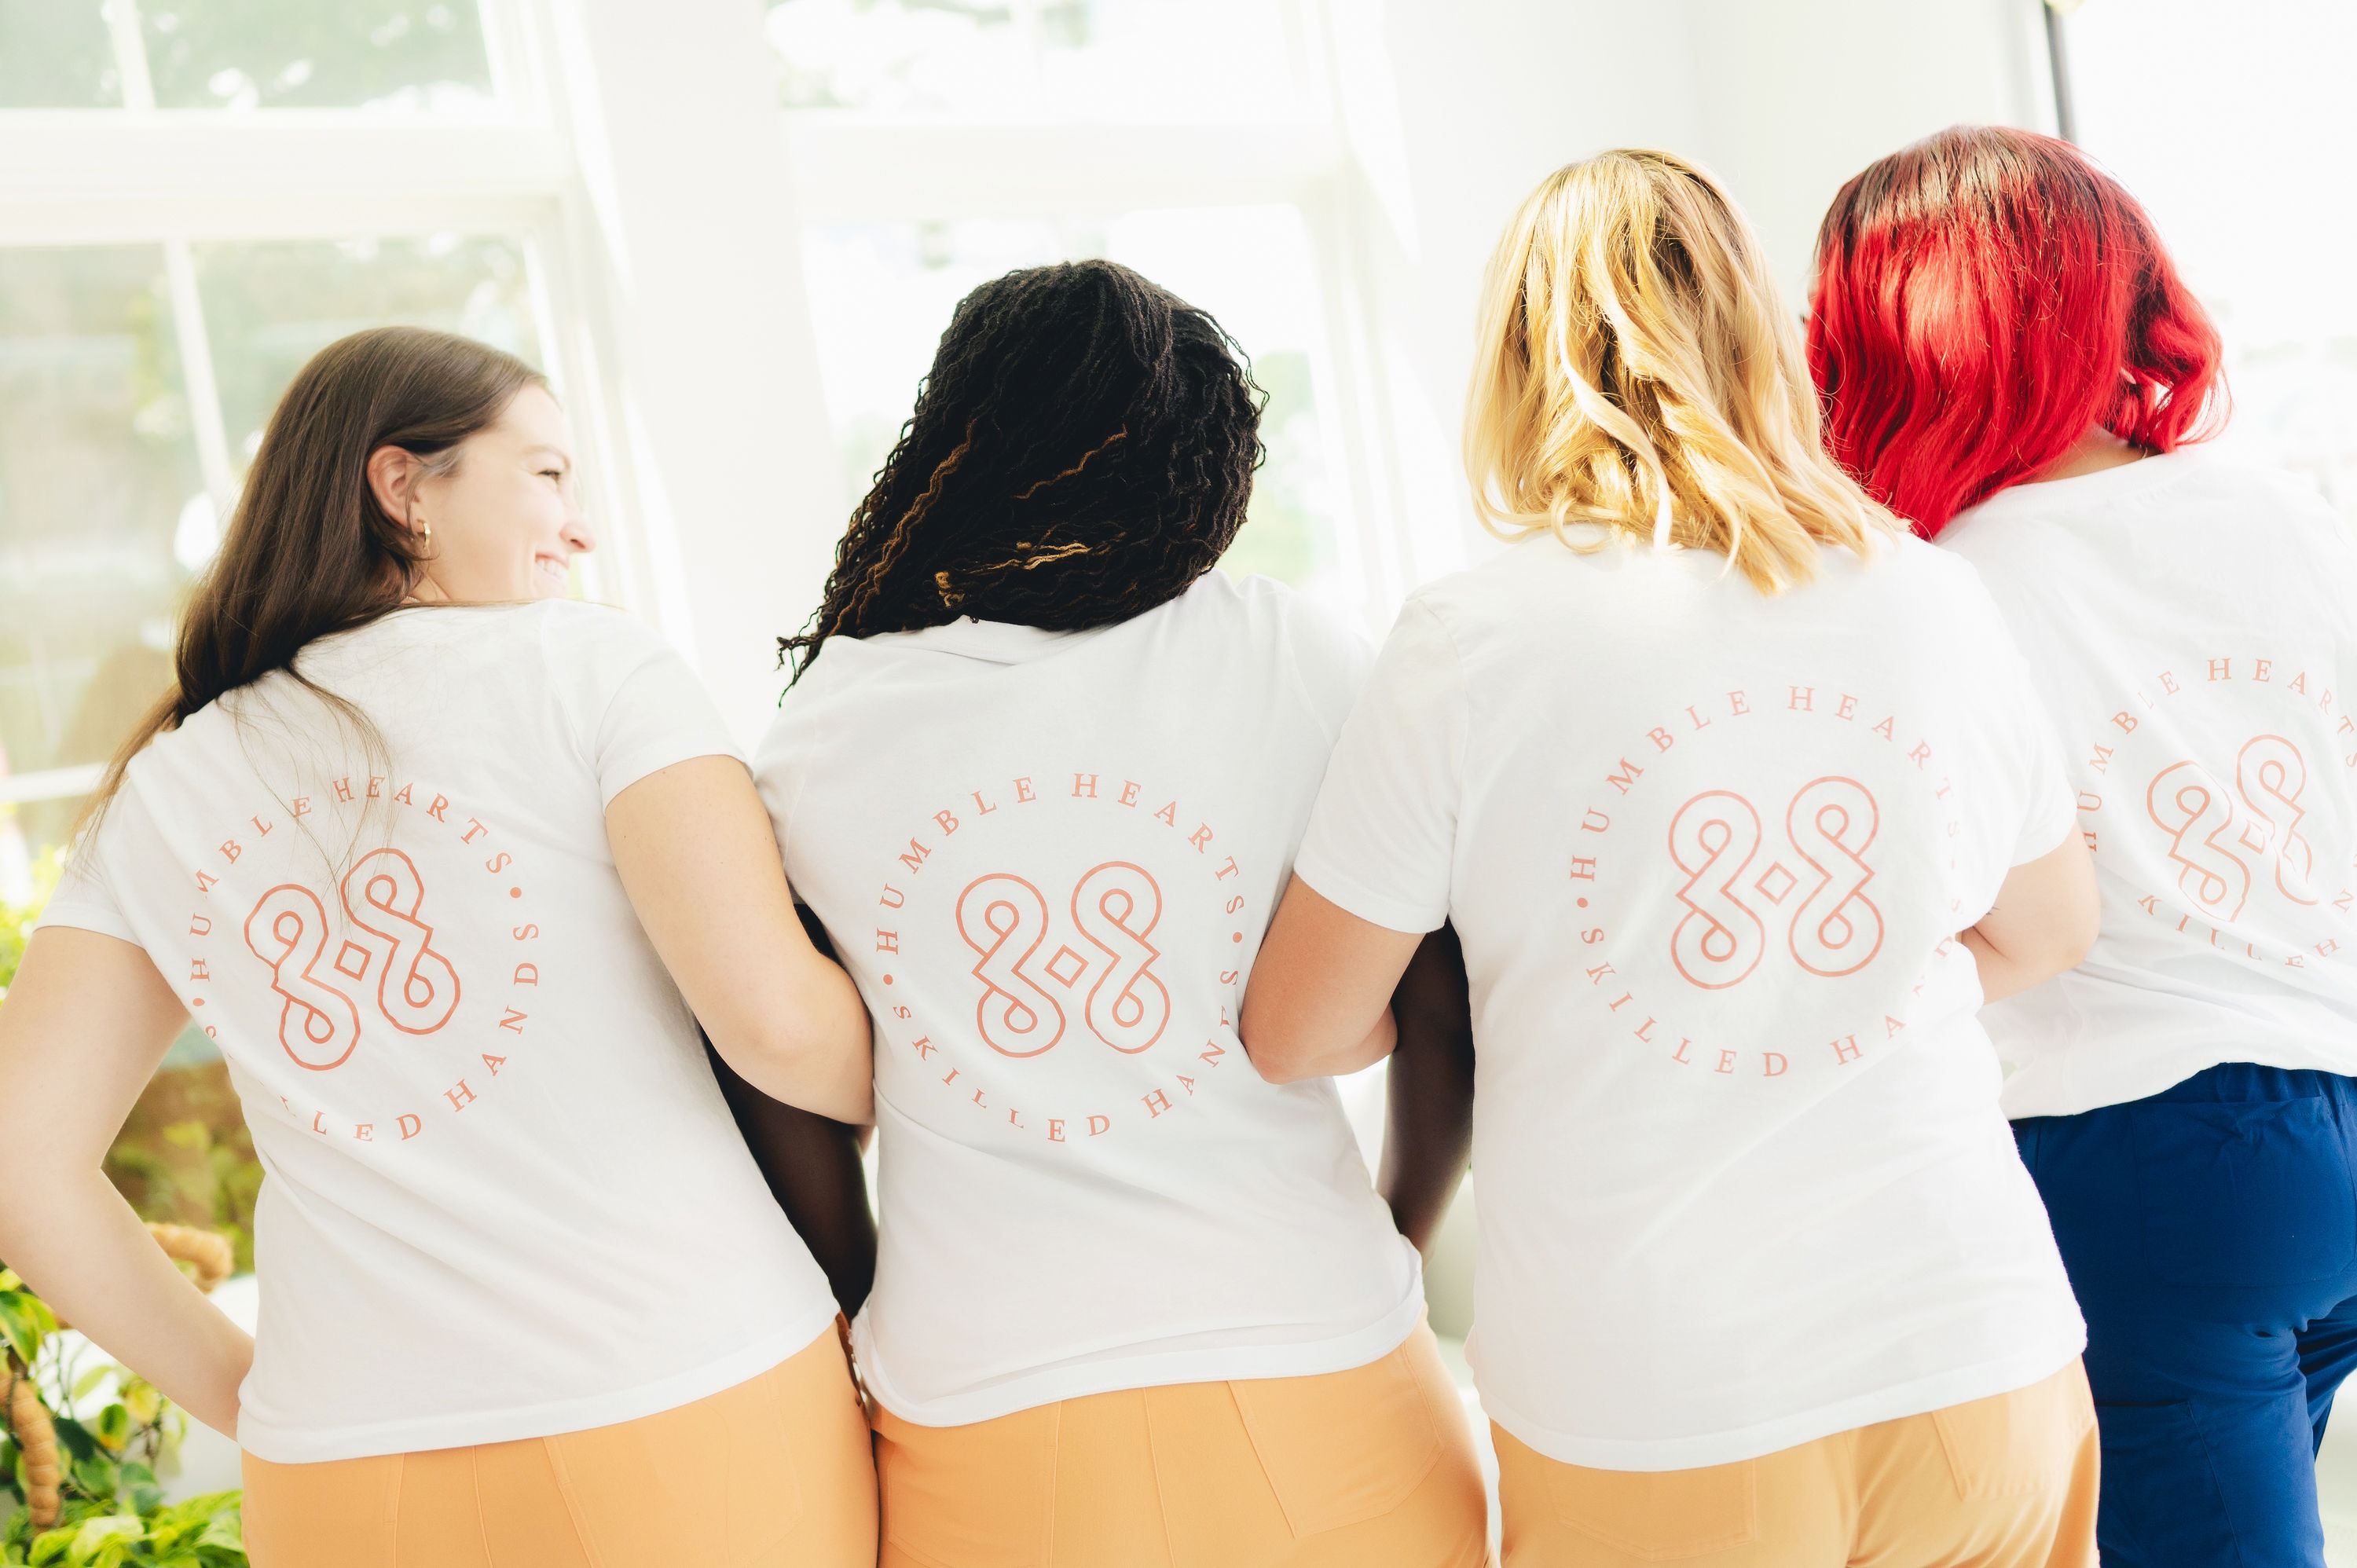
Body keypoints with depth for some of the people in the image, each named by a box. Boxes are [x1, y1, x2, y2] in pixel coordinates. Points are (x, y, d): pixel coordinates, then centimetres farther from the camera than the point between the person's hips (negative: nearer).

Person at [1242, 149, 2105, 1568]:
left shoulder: (1468, 646, -12)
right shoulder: (1938, 604, -1)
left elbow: (1293, 1037, -3)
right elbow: (2045, 934, 16)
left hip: (1650, 1426, -2)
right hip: (1980, 1371, 3)